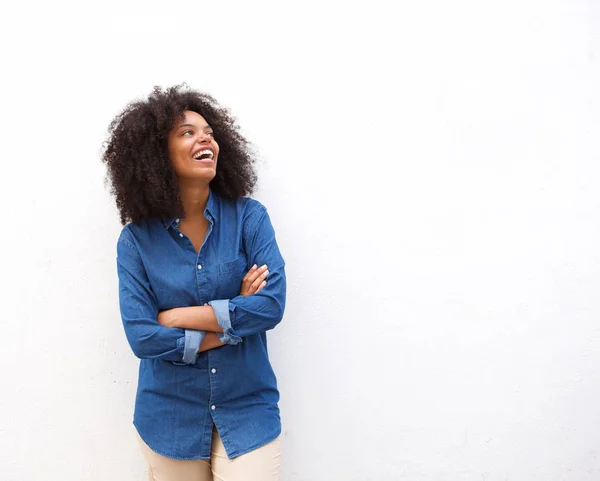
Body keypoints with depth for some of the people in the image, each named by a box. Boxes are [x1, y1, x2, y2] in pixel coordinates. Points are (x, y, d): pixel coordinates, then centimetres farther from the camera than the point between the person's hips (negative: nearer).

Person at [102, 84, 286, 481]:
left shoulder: (249, 217, -7)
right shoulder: (136, 240, -7)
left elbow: (272, 305, -17)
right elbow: (142, 337, -14)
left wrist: (178, 316, -15)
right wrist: (234, 319, -15)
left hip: (247, 410, 0)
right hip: (171, 417, 1)